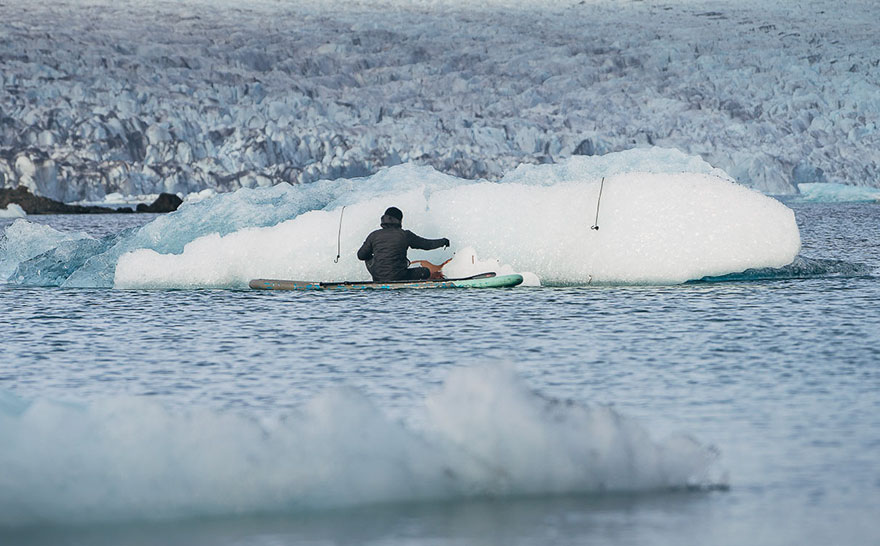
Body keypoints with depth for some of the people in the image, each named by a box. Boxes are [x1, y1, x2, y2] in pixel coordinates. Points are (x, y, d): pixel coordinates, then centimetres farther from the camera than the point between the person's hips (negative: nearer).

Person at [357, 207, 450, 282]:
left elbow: (361, 255, 7)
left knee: (369, 259, 31)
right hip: (397, 277, -3)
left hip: (377, 277, 3)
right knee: (426, 272, 11)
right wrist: (443, 241, 26)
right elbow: (427, 244, 8)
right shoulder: (405, 235, -3)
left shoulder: (374, 235, 1)